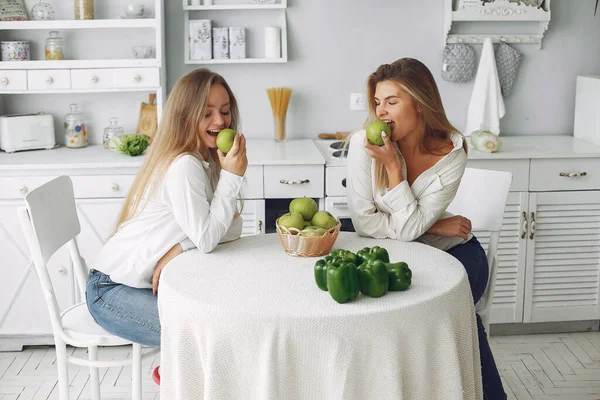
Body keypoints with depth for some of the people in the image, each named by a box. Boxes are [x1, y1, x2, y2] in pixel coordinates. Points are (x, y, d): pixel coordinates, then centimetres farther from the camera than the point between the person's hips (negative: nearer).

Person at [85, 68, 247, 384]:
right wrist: (231, 177, -25)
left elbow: (232, 230, -4)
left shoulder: (206, 162, 4)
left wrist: (181, 247, -20)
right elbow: (206, 240, -25)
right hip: (112, 291, -8)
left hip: (148, 283, 9)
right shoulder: (183, 166, -24)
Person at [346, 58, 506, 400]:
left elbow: (409, 228, -22)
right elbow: (364, 221, -18)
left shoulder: (452, 153, -16)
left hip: (452, 251, 0)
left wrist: (392, 164, -26)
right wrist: (435, 226, -17)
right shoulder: (363, 144, -16)